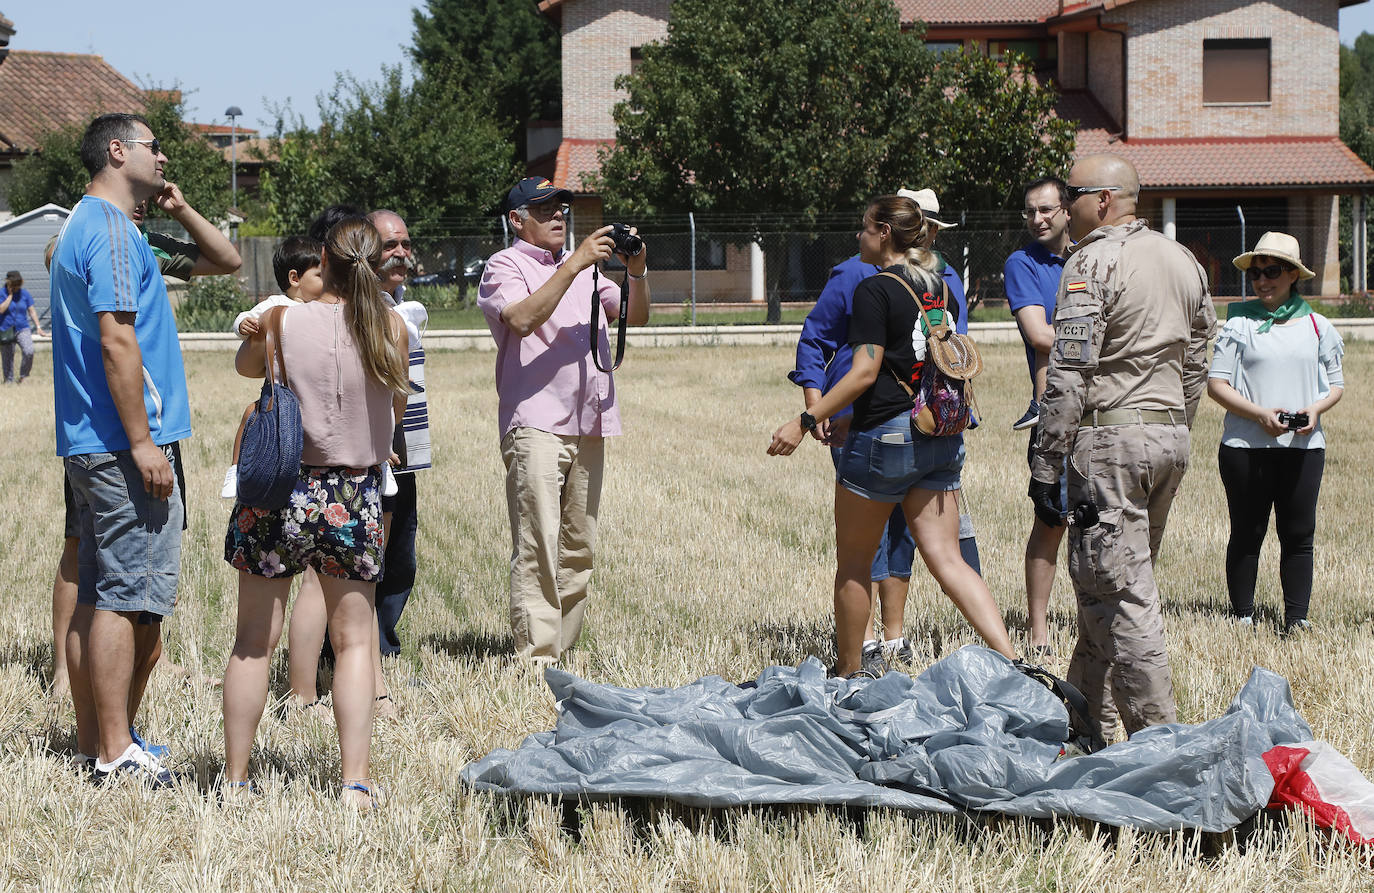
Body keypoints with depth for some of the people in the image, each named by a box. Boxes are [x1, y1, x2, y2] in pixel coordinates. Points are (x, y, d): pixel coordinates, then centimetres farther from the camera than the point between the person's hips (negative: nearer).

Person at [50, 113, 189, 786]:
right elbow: (116, 339, -20)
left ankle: (93, 743, 16)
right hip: (123, 443, -10)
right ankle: (116, 752, -9)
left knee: (95, 597, 12)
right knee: (131, 597, -9)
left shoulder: (79, 227, 20)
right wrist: (143, 442, -21)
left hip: (87, 445, 10)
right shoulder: (112, 230, -13)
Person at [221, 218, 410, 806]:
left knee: (254, 642, 9)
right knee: (353, 642, 12)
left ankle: (235, 779, 14)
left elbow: (246, 365, 13)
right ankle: (356, 781, 4)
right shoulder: (390, 328, -6)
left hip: (278, 492, -1)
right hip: (354, 499, 1)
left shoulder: (283, 319, -8)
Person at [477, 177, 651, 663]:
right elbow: (521, 319, -17)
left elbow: (634, 316, 17)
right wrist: (574, 264, -19)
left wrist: (636, 273, -2)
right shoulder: (504, 267, 2)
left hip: (589, 425, 7)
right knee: (538, 548, -13)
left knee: (579, 549, 8)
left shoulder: (585, 267, 22)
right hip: (534, 425, -7)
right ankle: (535, 658, -16)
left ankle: (563, 648, 13)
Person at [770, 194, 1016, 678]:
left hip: (885, 434, -7)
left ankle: (849, 671, 20)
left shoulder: (875, 290, -10)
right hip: (941, 438, 7)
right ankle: (1011, 661, -12)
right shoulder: (935, 286, 11)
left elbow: (865, 371, -17)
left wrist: (806, 421, -17)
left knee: (853, 562, 10)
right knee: (946, 559, 2)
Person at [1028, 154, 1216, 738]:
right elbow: (1195, 366, 17)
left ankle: (1155, 734, -8)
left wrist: (1046, 465, -14)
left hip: (1111, 435, -8)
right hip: (1171, 434, 8)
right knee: (1106, 581, 18)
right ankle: (1084, 709, 26)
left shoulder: (1093, 263, -12)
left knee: (1120, 592, -6)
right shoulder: (1184, 262, 13)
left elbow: (1069, 376, -16)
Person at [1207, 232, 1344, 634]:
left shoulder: (1318, 327, 9)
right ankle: (1242, 616, 10)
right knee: (1247, 534, 3)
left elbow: (1336, 384, 16)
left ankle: (1296, 616, 4)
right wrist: (1259, 413, -14)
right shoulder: (1239, 324, 3)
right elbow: (1216, 383, -1)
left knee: (1299, 534, 0)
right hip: (1246, 446, -1)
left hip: (1304, 446, 1)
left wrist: (1316, 408, -7)